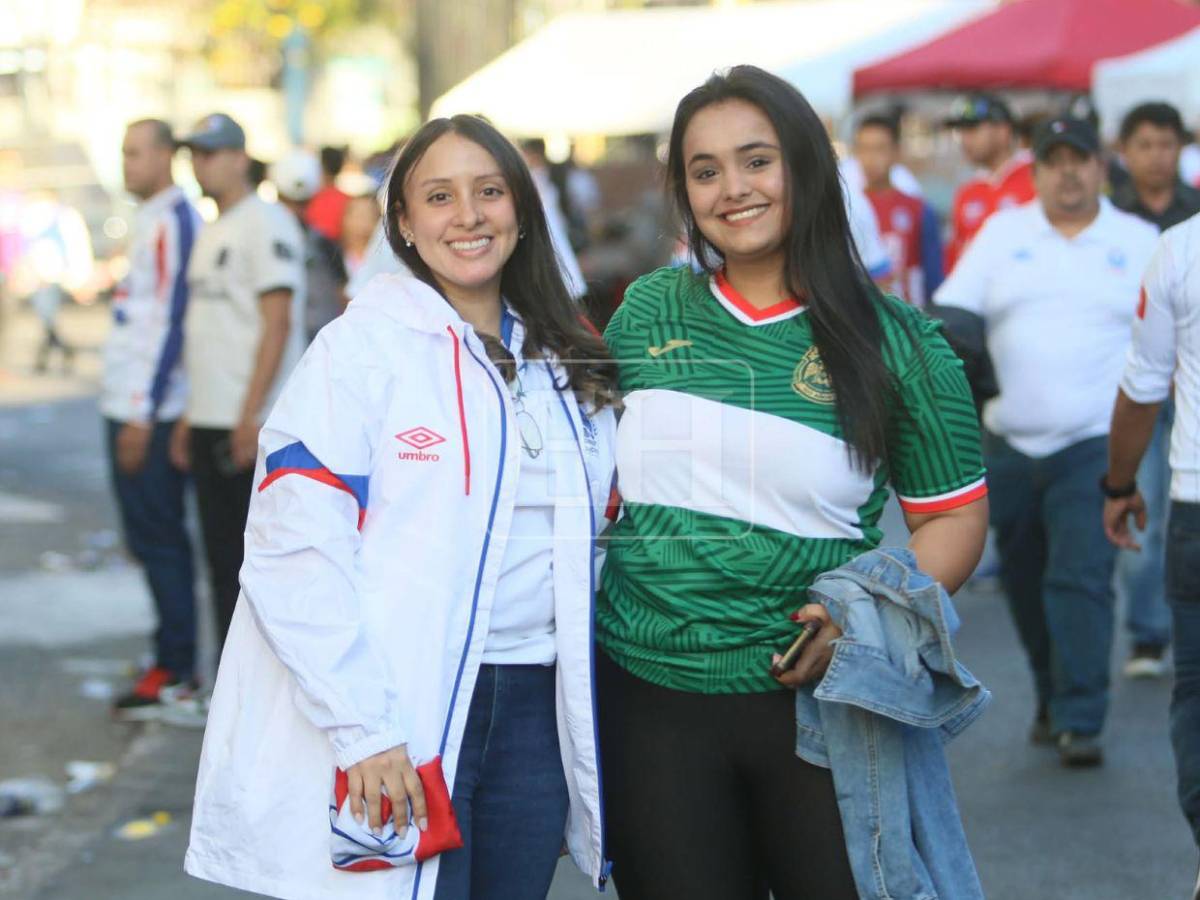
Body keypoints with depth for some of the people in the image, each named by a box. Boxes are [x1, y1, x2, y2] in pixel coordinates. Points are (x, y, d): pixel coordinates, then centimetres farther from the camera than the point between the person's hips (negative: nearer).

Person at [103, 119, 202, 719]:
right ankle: (175, 660, 18)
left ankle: (175, 670, -2)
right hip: (131, 407, 10)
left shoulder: (172, 221, -13)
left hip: (149, 412, -10)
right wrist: (132, 413, 18)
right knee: (151, 535, 12)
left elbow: (169, 323, -18)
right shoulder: (152, 220, 16)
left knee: (156, 536, -6)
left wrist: (144, 417, -19)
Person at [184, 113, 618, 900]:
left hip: (535, 709, 5)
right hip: (400, 719, -5)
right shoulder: (363, 348, -6)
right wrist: (362, 727, -19)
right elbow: (294, 552, -13)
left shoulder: (566, 365, 13)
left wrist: (583, 706, 10)